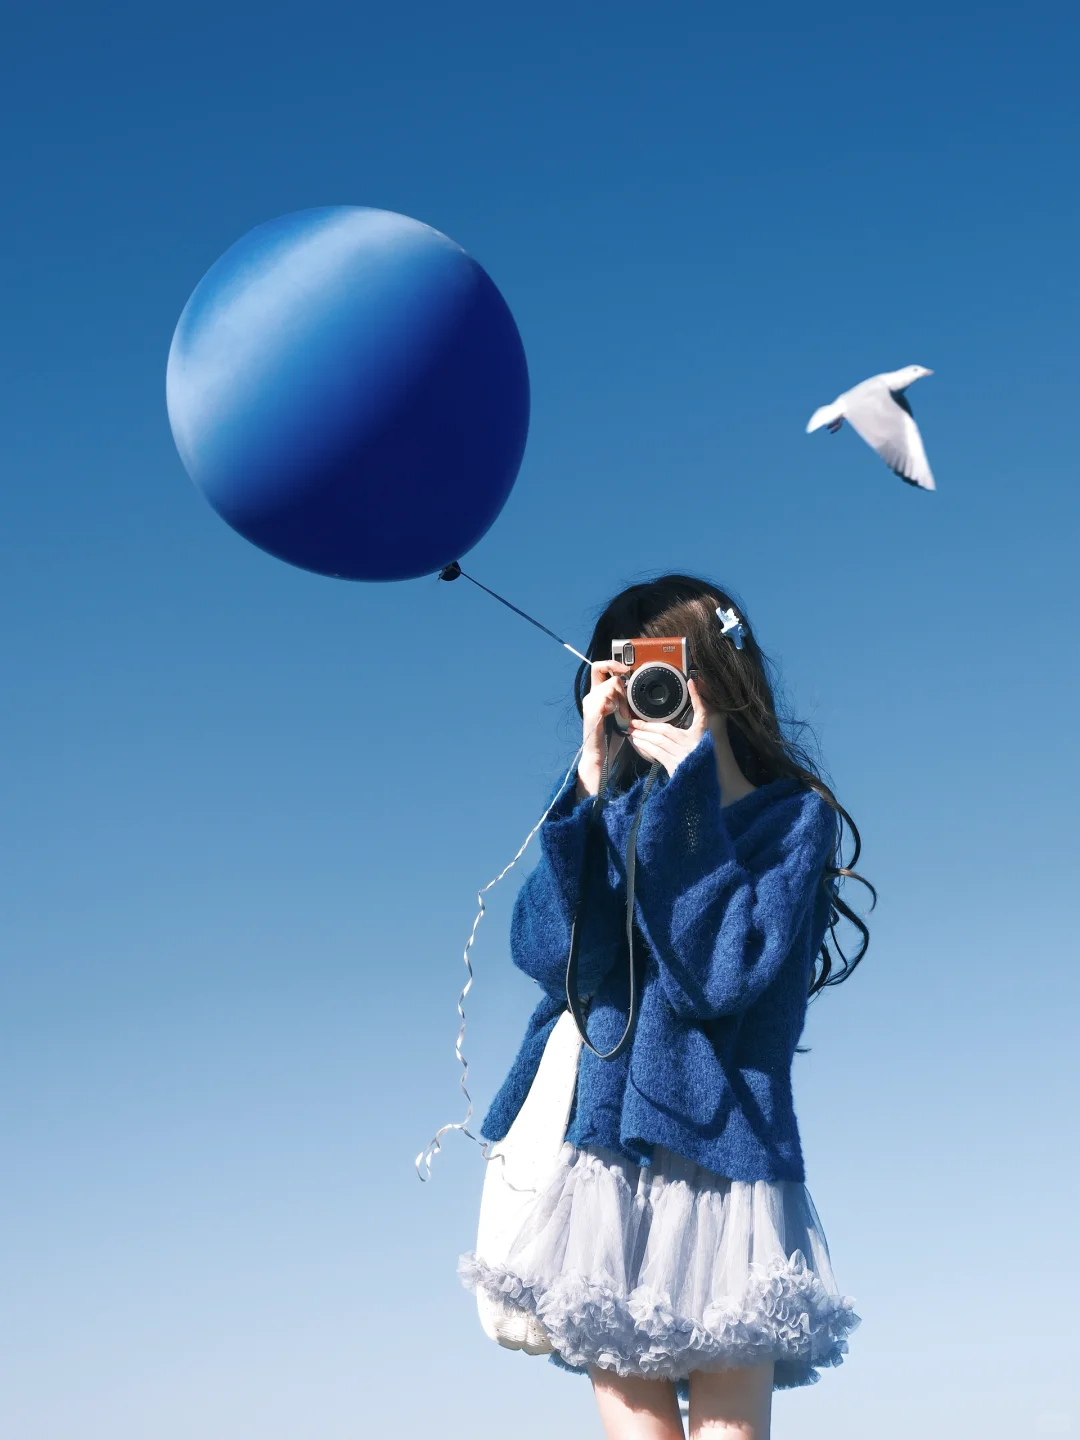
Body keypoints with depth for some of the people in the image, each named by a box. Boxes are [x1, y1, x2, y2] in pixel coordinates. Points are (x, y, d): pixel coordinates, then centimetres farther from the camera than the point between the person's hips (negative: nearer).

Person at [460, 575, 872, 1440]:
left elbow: (715, 977, -14)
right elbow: (553, 954, -5)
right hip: (606, 1160, 4)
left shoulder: (794, 816, 1)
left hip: (721, 1164, -3)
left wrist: (689, 778, -10)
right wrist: (595, 780, -7)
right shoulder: (621, 813, 12)